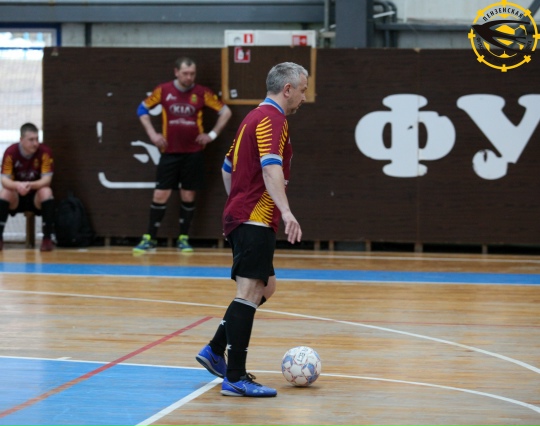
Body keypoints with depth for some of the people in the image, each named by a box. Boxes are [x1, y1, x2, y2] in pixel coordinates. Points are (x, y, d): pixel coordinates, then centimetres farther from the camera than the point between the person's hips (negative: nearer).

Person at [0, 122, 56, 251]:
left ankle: (47, 238, -26)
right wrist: (17, 185, -43)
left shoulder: (45, 152, -16)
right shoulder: (11, 152, -15)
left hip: (36, 198, -1)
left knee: (46, 192, -32)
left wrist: (30, 185, -41)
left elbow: (46, 179, -20)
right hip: (17, 198, 1)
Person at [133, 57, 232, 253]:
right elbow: (142, 109, 10)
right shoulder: (164, 90, -1)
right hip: (169, 152, 0)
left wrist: (212, 134, 0)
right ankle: (149, 239, 4)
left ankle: (183, 239, 15)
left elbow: (225, 112, 7)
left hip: (193, 153, 0)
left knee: (188, 196, 4)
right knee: (160, 195, -3)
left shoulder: (202, 93, -2)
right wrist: (152, 134, 1)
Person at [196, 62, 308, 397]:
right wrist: (286, 211, -37)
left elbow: (228, 166, 27)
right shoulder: (272, 119, -12)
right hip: (256, 219, -11)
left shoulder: (255, 117, 19)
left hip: (242, 216, 11)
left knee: (265, 287, 19)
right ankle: (235, 377, -14)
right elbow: (271, 168, -27)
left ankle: (215, 352, 21)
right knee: (250, 291, -12)